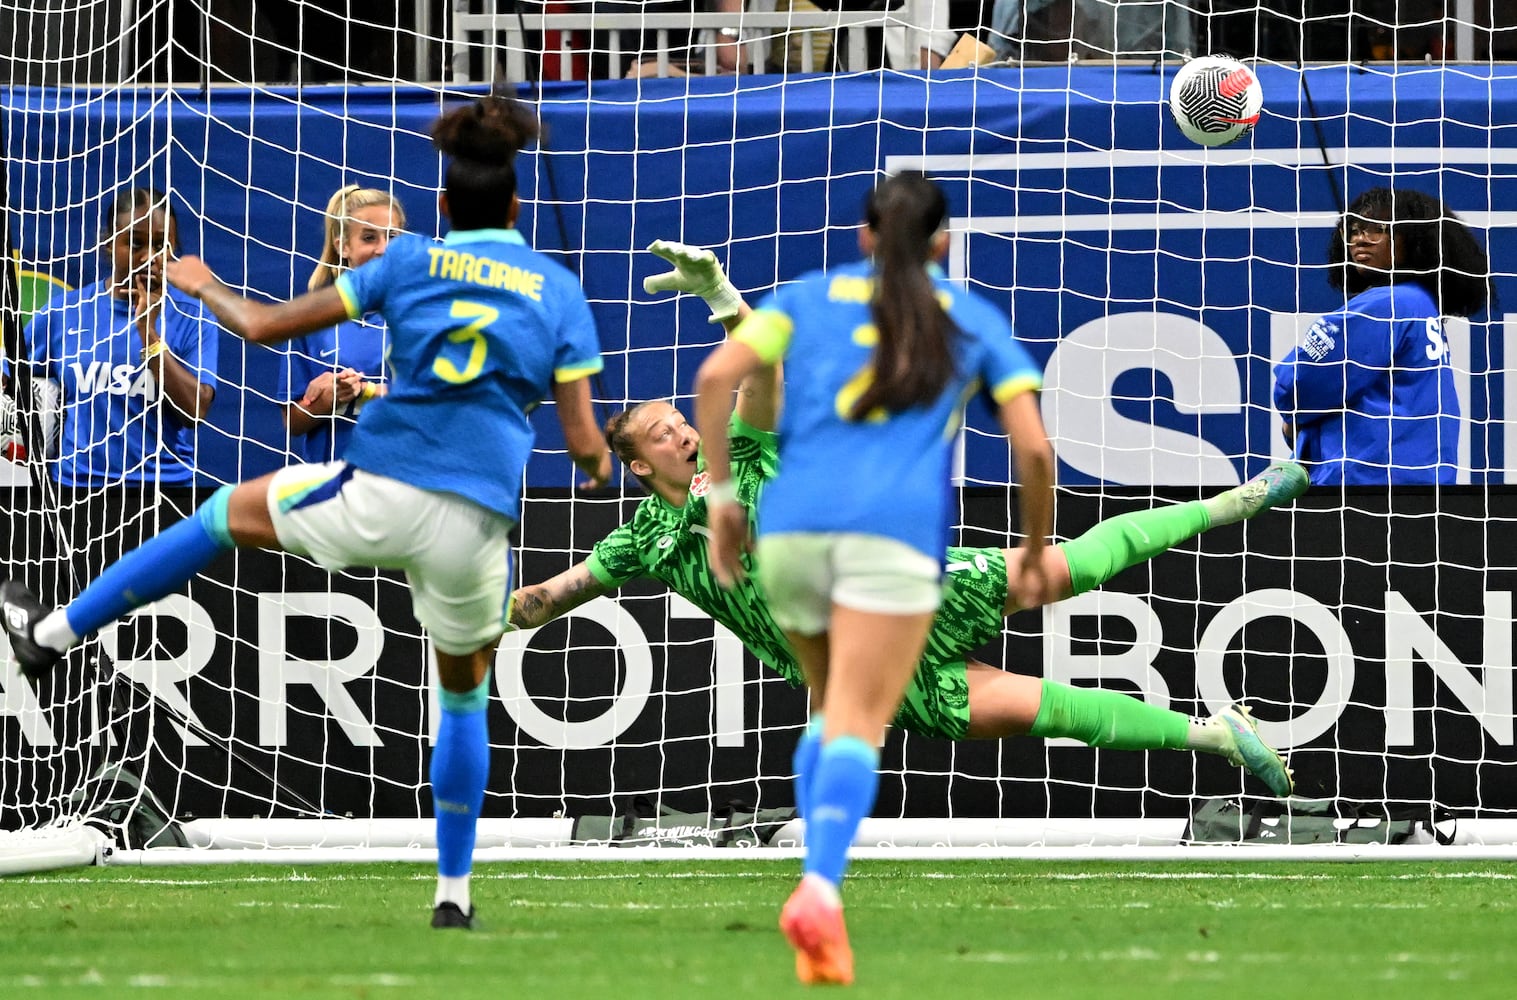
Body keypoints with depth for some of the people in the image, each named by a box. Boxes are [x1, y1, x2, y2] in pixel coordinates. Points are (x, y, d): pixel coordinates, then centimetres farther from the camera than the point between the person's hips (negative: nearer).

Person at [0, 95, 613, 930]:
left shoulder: (410, 262, 6)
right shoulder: (560, 291, 7)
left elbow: (266, 327, 7)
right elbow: (582, 440, 2)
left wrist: (206, 287, 28)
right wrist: (600, 464, 27)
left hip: (375, 494, -1)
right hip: (475, 523, 1)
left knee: (226, 514, 25)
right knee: (465, 696, 24)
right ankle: (452, 895, 22)